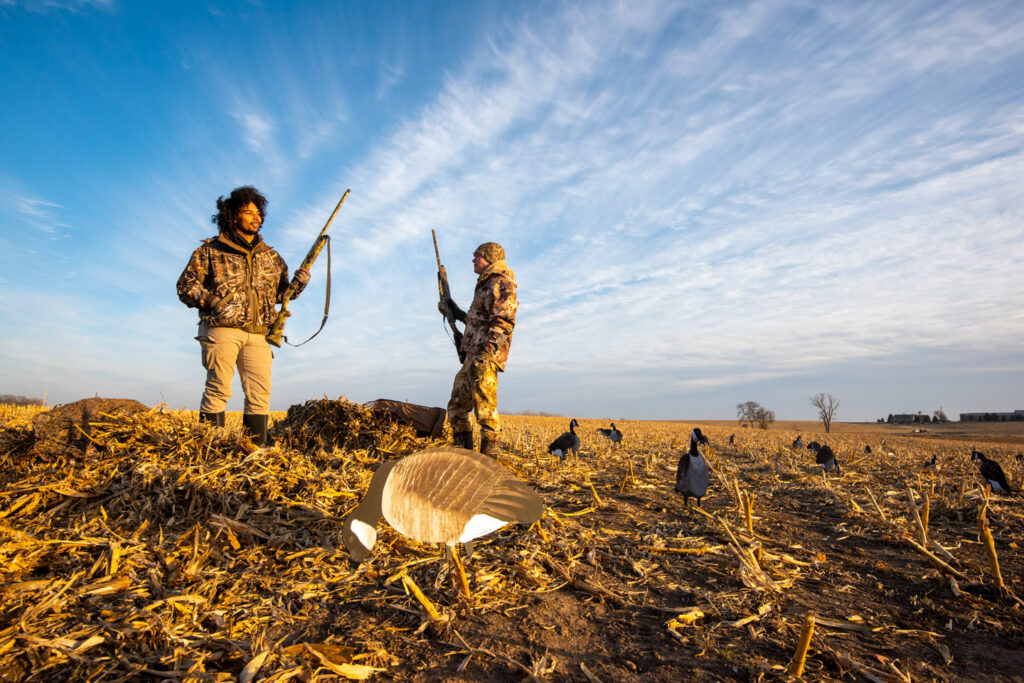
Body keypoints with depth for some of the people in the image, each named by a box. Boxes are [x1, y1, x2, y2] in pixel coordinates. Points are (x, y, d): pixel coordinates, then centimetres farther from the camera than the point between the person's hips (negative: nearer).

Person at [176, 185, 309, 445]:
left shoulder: (270, 255, 19)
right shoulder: (210, 250, 7)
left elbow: (280, 293, 21)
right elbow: (186, 285, 4)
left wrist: (297, 284, 1)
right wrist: (213, 302, -11)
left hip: (257, 335, 4)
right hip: (222, 329, -4)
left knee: (260, 394, 1)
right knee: (218, 389, -5)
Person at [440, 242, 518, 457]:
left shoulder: (502, 284, -5)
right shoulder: (485, 286, 26)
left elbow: (504, 323, -17)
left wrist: (486, 352, -27)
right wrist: (456, 313, 38)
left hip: (486, 357, -10)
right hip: (473, 356, 10)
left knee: (485, 411, -11)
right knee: (456, 408, 12)